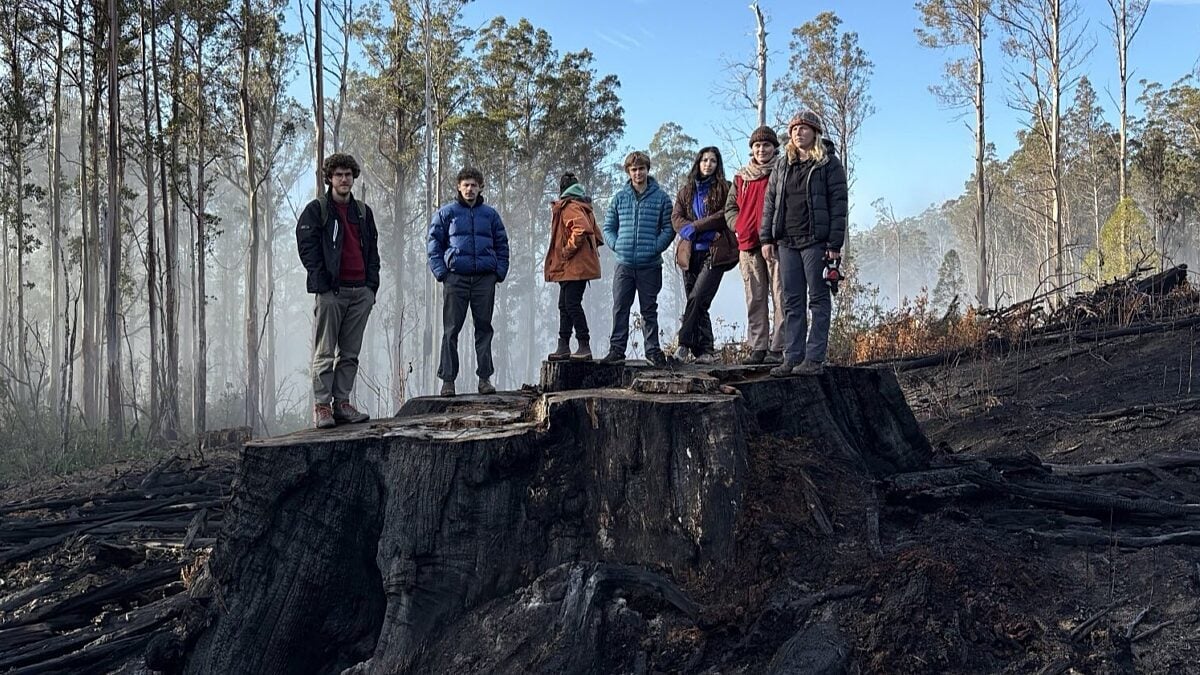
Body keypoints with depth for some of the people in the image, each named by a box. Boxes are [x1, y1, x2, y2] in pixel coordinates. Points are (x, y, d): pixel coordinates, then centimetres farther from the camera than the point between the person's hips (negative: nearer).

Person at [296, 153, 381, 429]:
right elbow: (307, 248, -4)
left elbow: (372, 250, 19)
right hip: (331, 292, -5)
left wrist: (372, 285, 8)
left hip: (361, 292, 5)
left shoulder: (363, 212, 17)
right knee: (325, 353, -4)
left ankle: (342, 402, 12)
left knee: (350, 353, 7)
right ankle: (321, 405, -1)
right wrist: (323, 283, -11)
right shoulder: (316, 210, 2)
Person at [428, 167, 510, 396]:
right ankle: (448, 379, 3)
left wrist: (500, 271, 3)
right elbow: (433, 242, 4)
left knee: (484, 328, 6)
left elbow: (502, 245, 15)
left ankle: (485, 377, 12)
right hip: (456, 277, -2)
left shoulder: (490, 214, 12)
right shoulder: (446, 213, 5)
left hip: (485, 278, 2)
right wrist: (440, 272, -6)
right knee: (451, 330, -1)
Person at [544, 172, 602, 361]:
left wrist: (568, 250, -20)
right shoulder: (583, 207, 19)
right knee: (565, 305, 13)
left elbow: (581, 229, -28)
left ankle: (584, 346, -10)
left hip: (574, 267, -10)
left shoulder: (570, 207, -11)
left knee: (572, 304, -11)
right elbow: (596, 235, 23)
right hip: (571, 268, 10)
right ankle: (563, 346, 17)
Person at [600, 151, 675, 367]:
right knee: (620, 308, 2)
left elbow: (669, 229, 2)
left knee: (649, 310, 7)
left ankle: (653, 349, 13)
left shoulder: (661, 198, 2)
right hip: (624, 264, 2)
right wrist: (616, 245, -2)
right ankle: (617, 349, 6)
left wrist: (655, 248, -10)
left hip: (650, 265, -2)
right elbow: (608, 227, 13)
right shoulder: (620, 197, 8)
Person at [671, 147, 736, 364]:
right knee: (697, 303, 3)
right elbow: (676, 218, 8)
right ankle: (705, 351, 7)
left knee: (697, 298, -18)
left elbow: (726, 215, -8)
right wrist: (688, 229, -12)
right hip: (691, 253, 5)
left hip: (715, 252, -5)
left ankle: (685, 344, -15)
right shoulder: (687, 190, 18)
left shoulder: (724, 188, 5)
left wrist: (696, 226, -11)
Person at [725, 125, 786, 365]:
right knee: (755, 299, 7)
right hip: (748, 246, 5)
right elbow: (730, 208, 22)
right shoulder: (741, 177, 17)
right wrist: (740, 227, 4)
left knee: (779, 296, -7)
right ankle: (758, 348, 12)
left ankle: (778, 348, -6)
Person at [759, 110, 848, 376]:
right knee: (792, 302, 7)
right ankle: (792, 357, 11)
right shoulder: (782, 164, 14)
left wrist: (835, 243, -12)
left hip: (815, 241, -5)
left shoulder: (829, 163, -2)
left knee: (818, 299, 0)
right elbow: (770, 202, 15)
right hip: (787, 242, 5)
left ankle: (814, 359, 0)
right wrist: (766, 238, 7)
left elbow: (839, 204, -6)